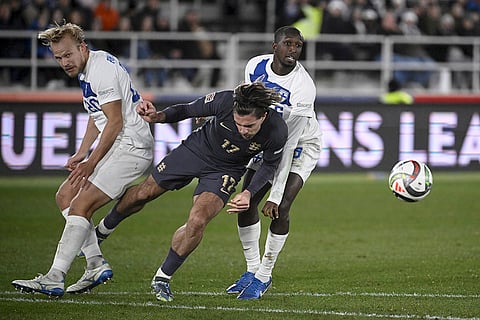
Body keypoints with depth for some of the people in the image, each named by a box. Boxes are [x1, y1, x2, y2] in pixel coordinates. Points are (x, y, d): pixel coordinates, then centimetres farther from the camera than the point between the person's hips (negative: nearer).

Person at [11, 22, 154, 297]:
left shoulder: (103, 69, -18)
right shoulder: (86, 70, 14)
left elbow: (115, 122, -20)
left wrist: (91, 163, -19)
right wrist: (82, 154, 14)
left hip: (131, 146, -11)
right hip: (116, 145, 11)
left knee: (81, 204, -17)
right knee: (66, 195, 10)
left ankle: (54, 279, -19)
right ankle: (96, 265, 7)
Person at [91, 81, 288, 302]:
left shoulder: (277, 132, -30)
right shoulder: (225, 101, -32)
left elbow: (270, 165, -8)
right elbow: (188, 110, -13)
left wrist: (248, 193, -19)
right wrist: (158, 116, -29)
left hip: (224, 172, -1)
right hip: (196, 150, 1)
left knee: (197, 222, -21)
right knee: (143, 193, 13)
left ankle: (162, 279, 2)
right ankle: (101, 233, 42)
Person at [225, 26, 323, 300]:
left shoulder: (303, 88, -33)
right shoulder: (255, 66, -16)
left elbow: (288, 146, -33)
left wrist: (276, 195, -32)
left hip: (301, 146, -6)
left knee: (280, 209, -18)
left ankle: (264, 276, -4)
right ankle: (252, 269, 14)